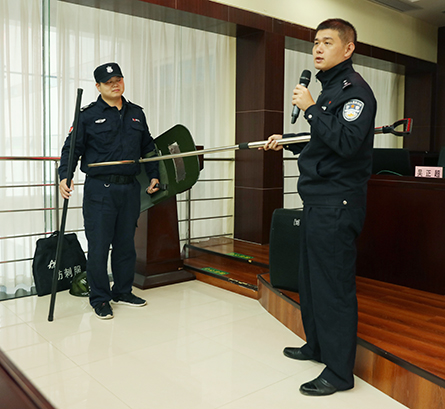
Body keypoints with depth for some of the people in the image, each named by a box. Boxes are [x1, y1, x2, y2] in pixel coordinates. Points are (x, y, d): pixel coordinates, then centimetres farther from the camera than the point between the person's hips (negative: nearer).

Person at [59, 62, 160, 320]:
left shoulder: (137, 114, 14)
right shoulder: (88, 115, 0)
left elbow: (148, 148, 21)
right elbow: (72, 148, -1)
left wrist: (154, 175, 15)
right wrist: (64, 176, -14)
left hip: (130, 188, 5)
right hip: (100, 189, -4)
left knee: (126, 243, 12)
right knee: (99, 246, -2)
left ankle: (123, 291, 28)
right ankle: (100, 299, 12)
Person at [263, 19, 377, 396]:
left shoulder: (355, 89, -10)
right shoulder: (329, 88, 20)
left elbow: (346, 142, -24)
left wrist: (311, 108, -18)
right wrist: (287, 140, 17)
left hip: (337, 204, -10)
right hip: (318, 201, 10)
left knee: (334, 284, -5)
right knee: (311, 277, 18)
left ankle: (339, 371, 8)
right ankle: (317, 345, 34)